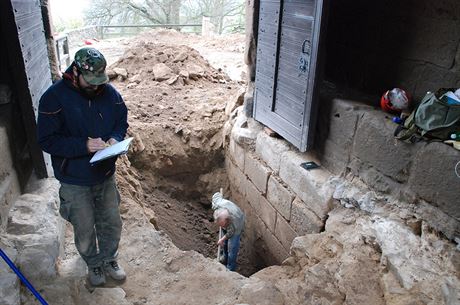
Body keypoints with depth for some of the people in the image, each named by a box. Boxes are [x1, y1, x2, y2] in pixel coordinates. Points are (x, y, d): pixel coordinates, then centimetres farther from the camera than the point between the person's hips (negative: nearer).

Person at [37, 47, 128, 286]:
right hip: (75, 181, -3)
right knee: (85, 230, 15)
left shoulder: (109, 92, -7)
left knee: (111, 223, 18)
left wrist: (115, 139, -15)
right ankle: (93, 264, 43)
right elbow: (47, 140, -17)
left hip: (106, 175, 4)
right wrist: (84, 145, -28)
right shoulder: (54, 97, -18)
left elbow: (121, 121, 6)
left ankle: (109, 260, 45)